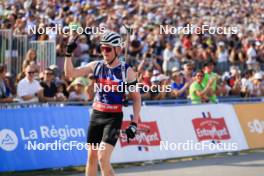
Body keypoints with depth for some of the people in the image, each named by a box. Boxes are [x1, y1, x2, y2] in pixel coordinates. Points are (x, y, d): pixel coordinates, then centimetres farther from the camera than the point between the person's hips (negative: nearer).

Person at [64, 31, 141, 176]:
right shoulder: (96, 66, 4)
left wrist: (134, 123, -8)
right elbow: (70, 73, 0)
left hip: (113, 117, -5)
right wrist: (69, 54, -13)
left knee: (103, 157, -17)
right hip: (96, 115, 5)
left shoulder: (126, 71, -5)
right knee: (91, 157, 10)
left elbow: (136, 98, -1)